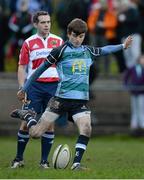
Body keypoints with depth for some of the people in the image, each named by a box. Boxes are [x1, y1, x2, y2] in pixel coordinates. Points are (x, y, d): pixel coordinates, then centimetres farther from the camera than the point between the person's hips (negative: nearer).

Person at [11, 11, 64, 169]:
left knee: (49, 123, 1)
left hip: (54, 85, 2)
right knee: (26, 122, -5)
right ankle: (18, 159, 5)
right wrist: (22, 88, -5)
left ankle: (44, 161, 7)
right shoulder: (29, 43, 4)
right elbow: (22, 67, 5)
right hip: (34, 85, -2)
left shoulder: (59, 42, 9)